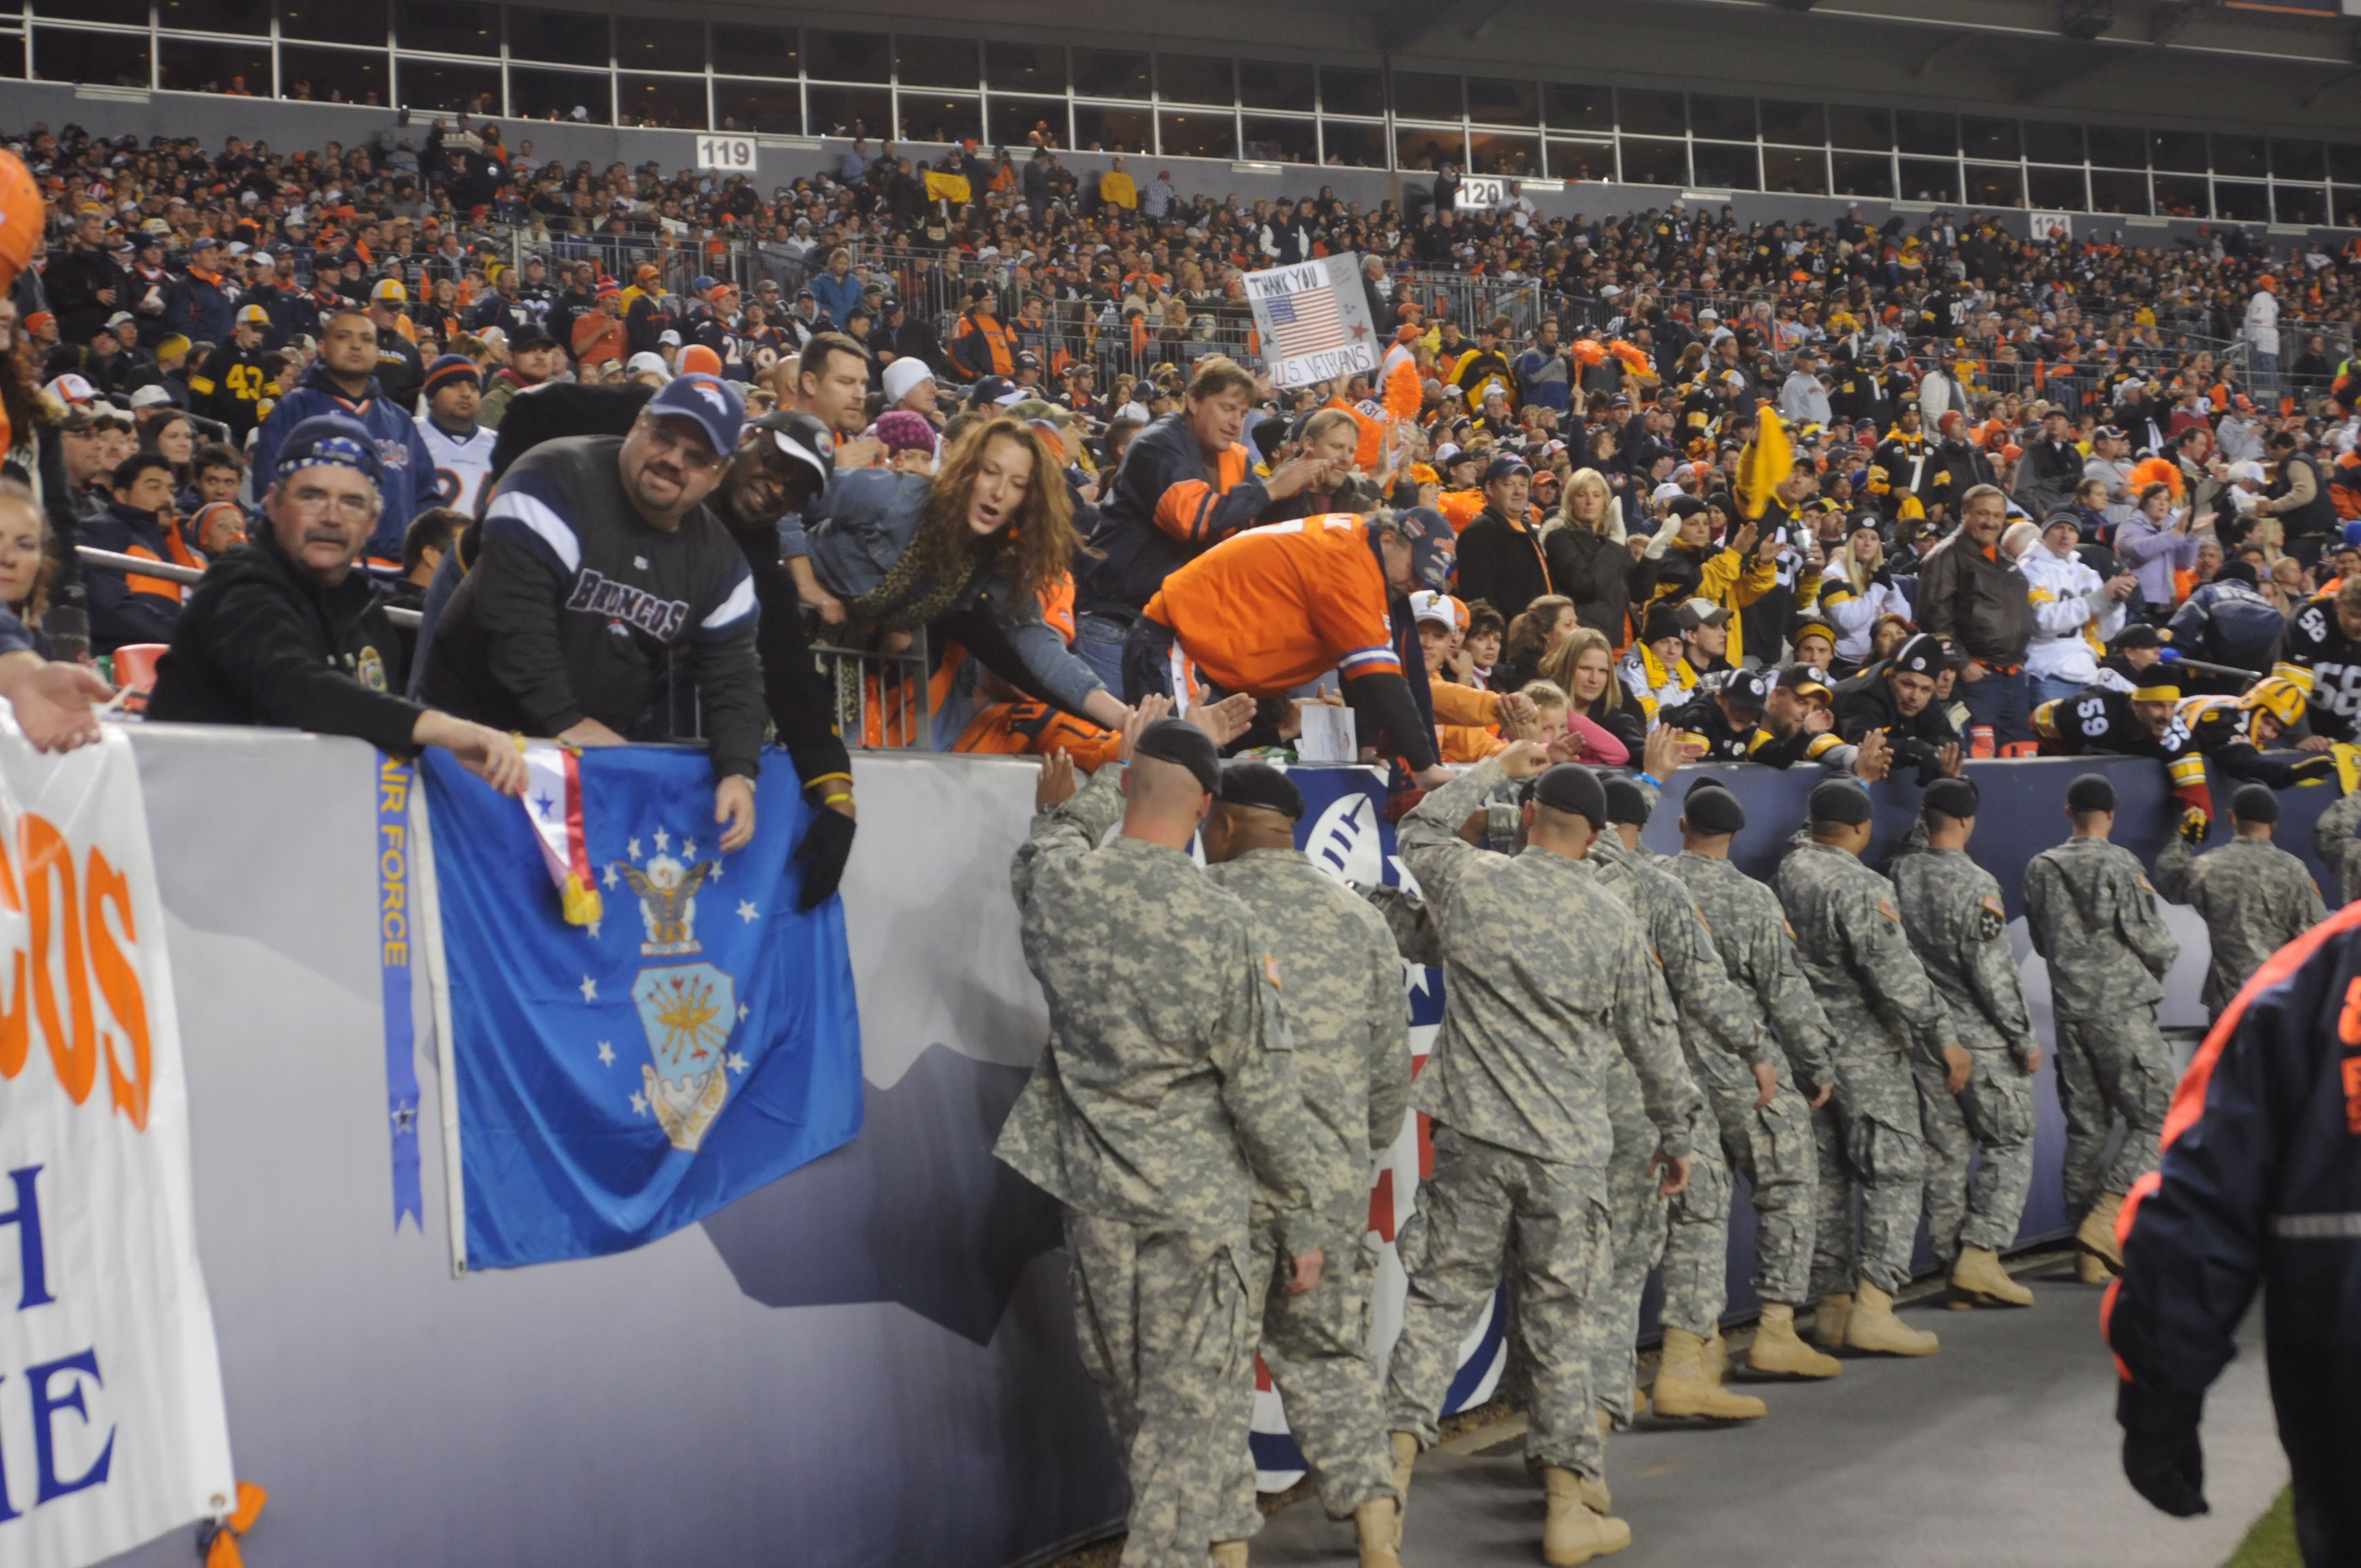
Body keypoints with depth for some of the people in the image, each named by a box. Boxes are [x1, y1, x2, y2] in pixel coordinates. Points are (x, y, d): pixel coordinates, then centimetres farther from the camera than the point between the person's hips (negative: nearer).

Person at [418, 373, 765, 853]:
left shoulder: (718, 558, 3)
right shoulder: (556, 480, -16)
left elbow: (731, 673, 4)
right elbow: (512, 609, -24)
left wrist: (738, 772, -12)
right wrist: (562, 720, -25)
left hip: (606, 751, 5)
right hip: (479, 725, -5)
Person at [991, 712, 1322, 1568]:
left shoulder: (1057, 883, -8)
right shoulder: (1228, 927, -16)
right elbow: (1265, 1096, -10)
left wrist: (1118, 769, 33)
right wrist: (1301, 1224, 1)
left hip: (1093, 1191, 5)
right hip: (1198, 1201, -4)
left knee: (1126, 1399, 20)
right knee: (1190, 1413, 4)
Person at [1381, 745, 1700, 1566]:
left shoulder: (1470, 881, -3)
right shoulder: (1616, 922, -1)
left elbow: (1420, 827, 21)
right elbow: (1652, 1040, 7)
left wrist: (1497, 767, 29)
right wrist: (1676, 1136, 20)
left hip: (1474, 1138, 0)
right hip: (1570, 1153, 0)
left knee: (1441, 1300, 9)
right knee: (1558, 1323, 7)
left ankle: (1396, 1460, 2)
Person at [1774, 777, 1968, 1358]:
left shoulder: (1787, 872, 5)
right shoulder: (1860, 886, -17)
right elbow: (1893, 971, -20)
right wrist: (1942, 1037, -16)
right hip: (1864, 1050, -8)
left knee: (1826, 1176, 12)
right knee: (1895, 1171, -3)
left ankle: (1832, 1306, 16)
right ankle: (1873, 1308, -10)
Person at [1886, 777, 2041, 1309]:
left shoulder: (1900, 874, -1)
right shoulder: (1974, 884, -16)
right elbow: (1992, 973, -15)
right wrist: (2025, 1040, -6)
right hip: (1982, 1040, -5)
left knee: (1945, 1154, 10)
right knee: (2010, 1145, 6)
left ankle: (1954, 1265, 13)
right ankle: (1980, 1252, -5)